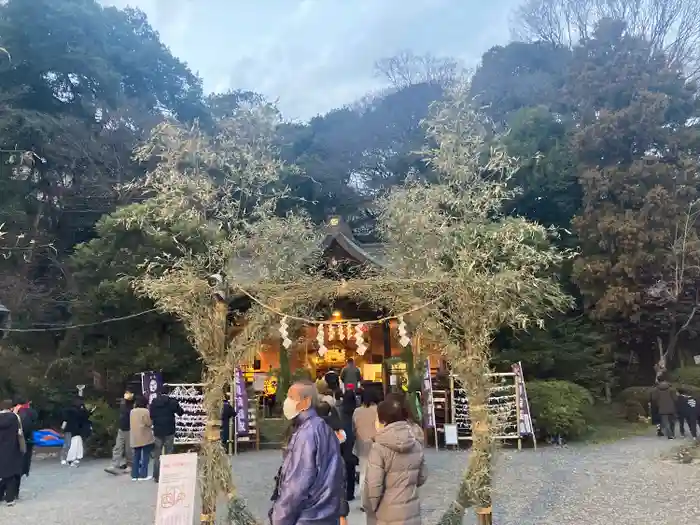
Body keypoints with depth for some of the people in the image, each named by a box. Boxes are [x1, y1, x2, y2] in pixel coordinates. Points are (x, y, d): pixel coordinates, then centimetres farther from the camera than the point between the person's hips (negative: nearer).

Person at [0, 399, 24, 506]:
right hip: (12, 450, -3)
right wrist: (23, 449, -1)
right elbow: (20, 433, -11)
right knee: (12, 473, 5)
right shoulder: (14, 417, -10)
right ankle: (10, 498, 5)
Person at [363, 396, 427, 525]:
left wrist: (369, 508, -4)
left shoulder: (379, 448, -19)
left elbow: (373, 486, -20)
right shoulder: (416, 445, 1)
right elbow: (421, 478, 11)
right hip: (412, 513, 5)